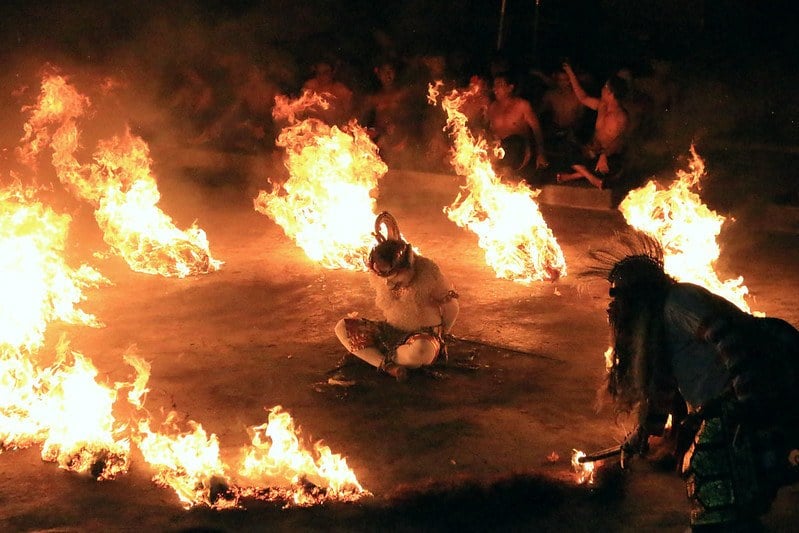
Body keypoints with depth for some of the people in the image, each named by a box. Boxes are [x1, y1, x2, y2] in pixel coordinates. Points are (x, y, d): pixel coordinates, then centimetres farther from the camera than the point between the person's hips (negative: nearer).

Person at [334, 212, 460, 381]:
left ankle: (387, 357, -8)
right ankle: (388, 366, -27)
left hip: (425, 336, -5)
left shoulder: (427, 271, -21)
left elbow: (451, 306, -8)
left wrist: (441, 336, 6)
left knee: (421, 350, -42)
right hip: (391, 332, 5)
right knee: (342, 328, -11)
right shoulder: (377, 274, -7)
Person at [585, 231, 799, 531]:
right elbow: (662, 384, 35)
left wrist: (750, 397, -31)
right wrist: (645, 432, 45)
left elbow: (728, 337, -22)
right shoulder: (654, 321, 24)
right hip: (718, 414, 10)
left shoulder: (677, 301, -8)